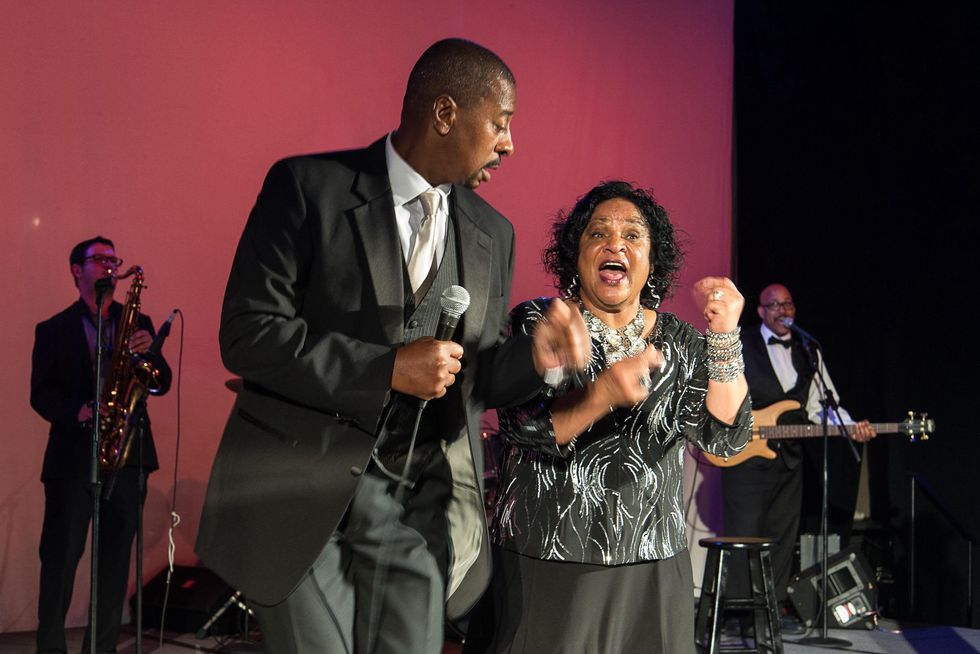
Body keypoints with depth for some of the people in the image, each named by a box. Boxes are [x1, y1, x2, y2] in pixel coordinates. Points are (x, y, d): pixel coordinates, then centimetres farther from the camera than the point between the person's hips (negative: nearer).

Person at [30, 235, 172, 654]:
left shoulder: (138, 323, 15)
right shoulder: (53, 330, 8)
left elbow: (162, 384, 8)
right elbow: (40, 394, 0)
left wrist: (149, 351, -12)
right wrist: (78, 412, -18)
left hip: (128, 455, 2)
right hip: (72, 457, -2)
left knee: (116, 559, 3)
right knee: (60, 557, -4)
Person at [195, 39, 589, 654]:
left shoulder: (493, 234, 8)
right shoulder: (308, 187, -7)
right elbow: (247, 334, -12)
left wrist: (536, 354, -9)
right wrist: (387, 367, -17)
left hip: (418, 504, 4)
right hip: (303, 490, -4)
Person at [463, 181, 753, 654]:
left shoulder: (679, 340, 5)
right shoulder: (537, 323, -2)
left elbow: (725, 438, -5)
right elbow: (519, 431, -13)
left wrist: (725, 337, -16)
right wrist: (601, 395, -29)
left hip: (653, 566, 3)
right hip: (544, 561, -2)